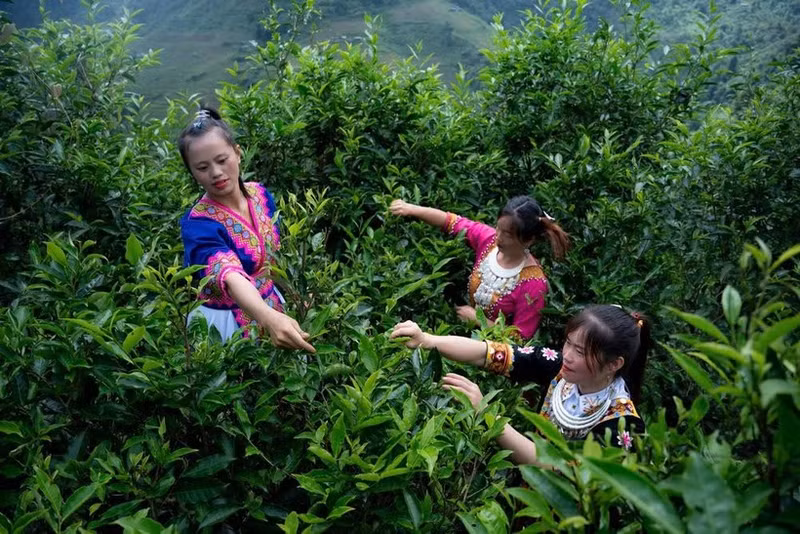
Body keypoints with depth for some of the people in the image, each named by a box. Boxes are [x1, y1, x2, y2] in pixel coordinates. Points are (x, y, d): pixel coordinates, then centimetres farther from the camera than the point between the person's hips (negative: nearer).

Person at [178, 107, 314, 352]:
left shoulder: (260, 194, -9)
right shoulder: (198, 225, -26)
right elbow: (230, 277, -44)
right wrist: (269, 318, -61)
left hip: (270, 304, 5)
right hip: (227, 321, -5)